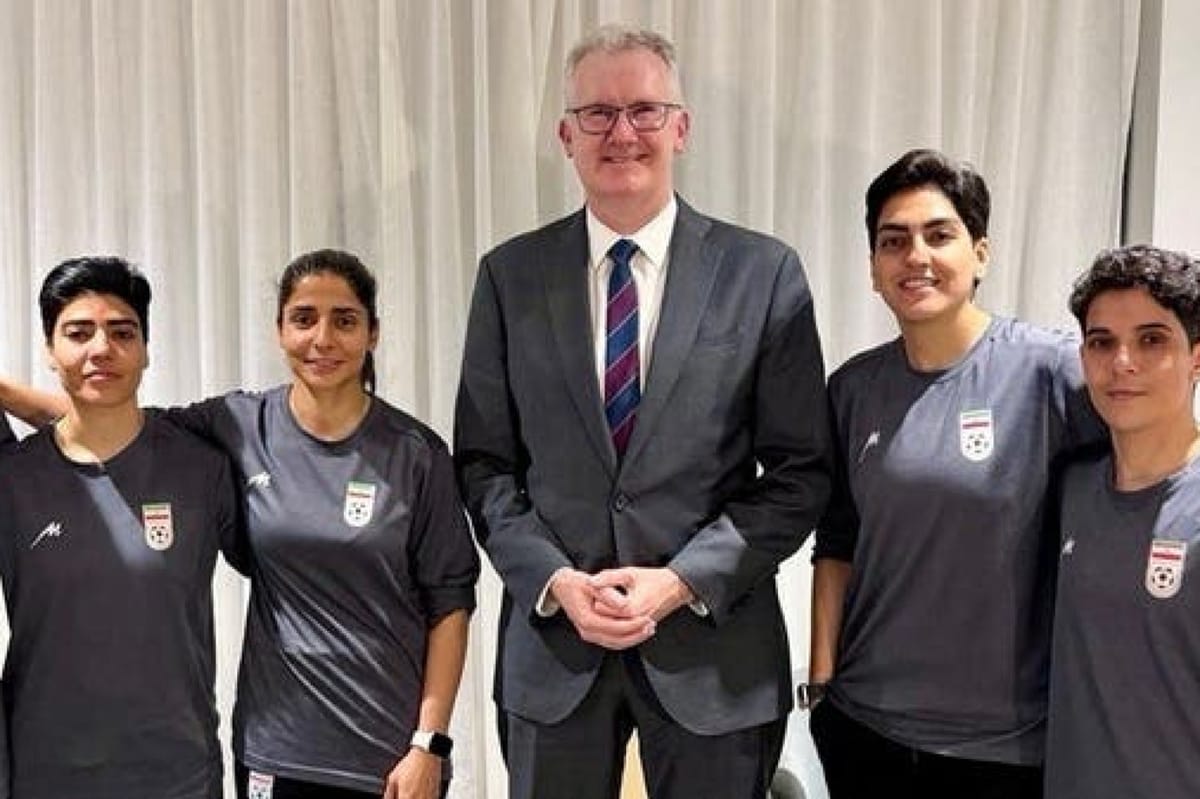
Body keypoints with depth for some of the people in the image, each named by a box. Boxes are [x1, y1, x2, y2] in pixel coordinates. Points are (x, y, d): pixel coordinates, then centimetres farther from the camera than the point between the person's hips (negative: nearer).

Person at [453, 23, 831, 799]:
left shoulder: (764, 273, -4)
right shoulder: (510, 275, 2)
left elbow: (801, 470, -4)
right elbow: (485, 463, 3)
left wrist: (683, 580, -13)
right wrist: (554, 579, -11)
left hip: (713, 646, -1)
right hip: (552, 638, 2)